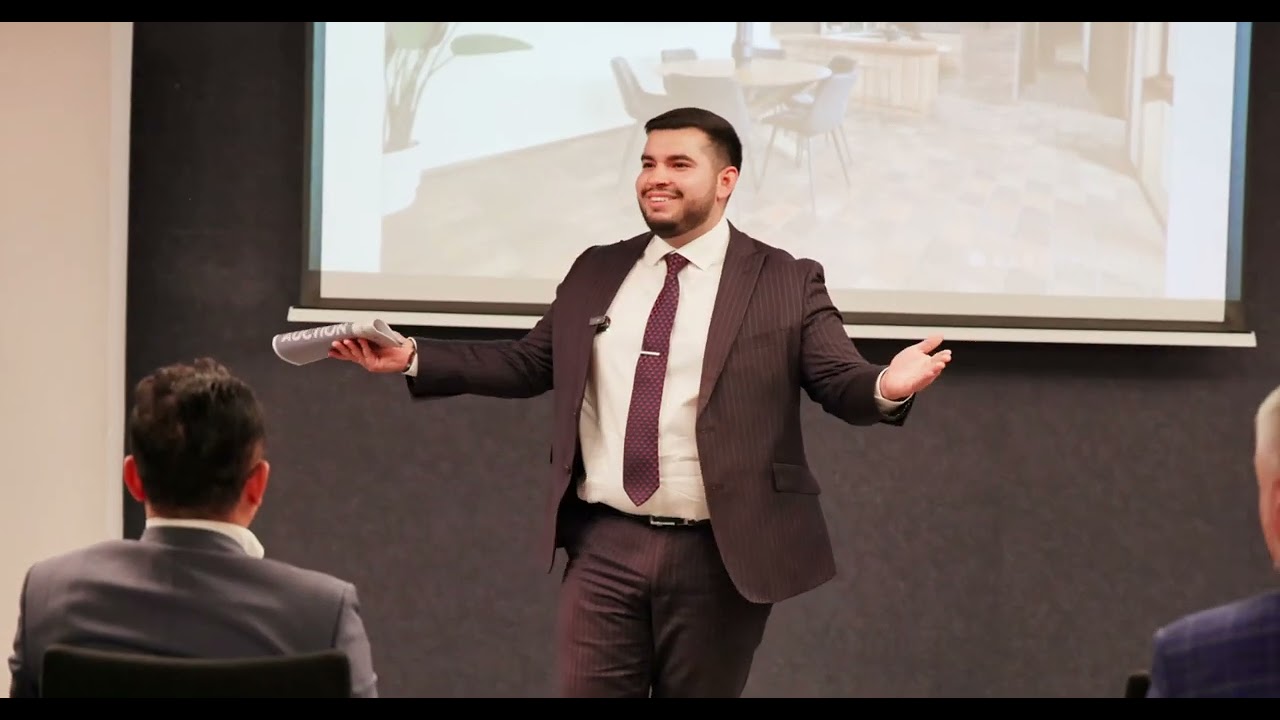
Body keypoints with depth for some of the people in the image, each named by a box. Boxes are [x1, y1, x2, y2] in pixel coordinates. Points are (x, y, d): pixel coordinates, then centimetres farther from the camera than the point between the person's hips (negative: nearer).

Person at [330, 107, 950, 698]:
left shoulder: (787, 282, -1)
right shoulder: (595, 273, 12)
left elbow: (841, 384, -5)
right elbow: (527, 364, 16)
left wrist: (886, 387, -29)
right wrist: (414, 357, 7)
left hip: (720, 556, -3)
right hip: (605, 546, 3)